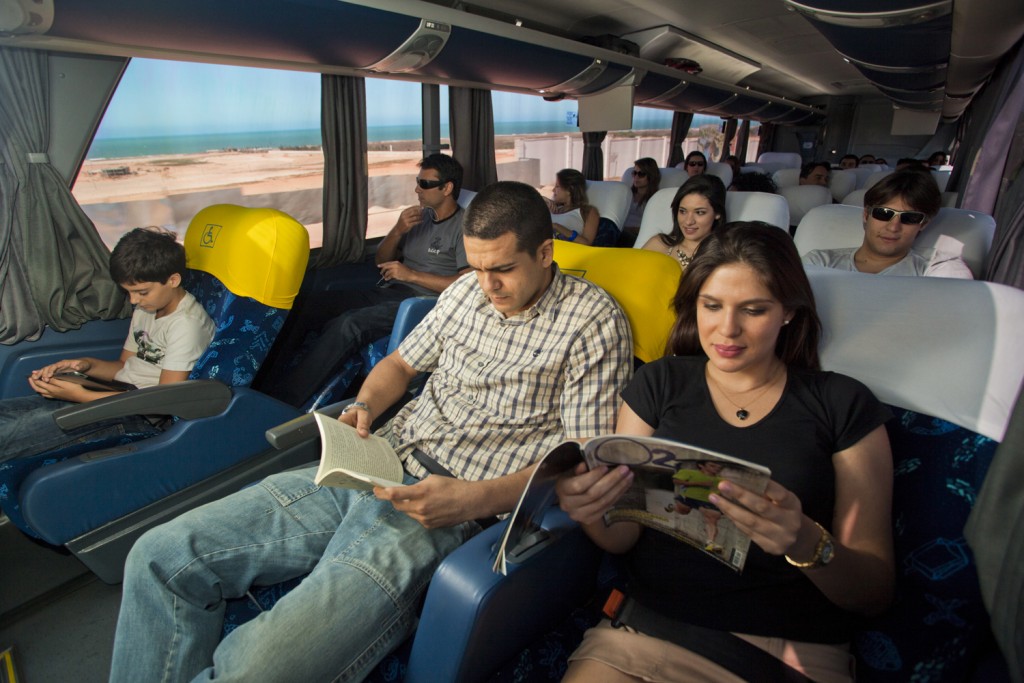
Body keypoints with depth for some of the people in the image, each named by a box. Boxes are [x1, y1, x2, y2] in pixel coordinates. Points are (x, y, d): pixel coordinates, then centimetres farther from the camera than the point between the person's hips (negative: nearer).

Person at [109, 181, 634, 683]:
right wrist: (363, 407, 4)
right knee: (160, 557, -1)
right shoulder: (467, 290, 14)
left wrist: (475, 500, -21)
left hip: (448, 507, -6)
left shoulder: (593, 321, -4)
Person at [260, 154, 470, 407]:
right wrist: (398, 231, 0)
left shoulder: (465, 226, -3)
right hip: (387, 292, 8)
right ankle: (267, 382, -12)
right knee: (309, 306, -11)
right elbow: (381, 261, 21)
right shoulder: (419, 216, 20)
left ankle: (281, 401, -29)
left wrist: (411, 274, -12)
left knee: (348, 325, -32)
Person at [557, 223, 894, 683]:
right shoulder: (658, 384, 5)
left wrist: (808, 544, -21)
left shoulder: (844, 406, 1)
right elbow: (621, 537, 3)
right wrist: (592, 508, -20)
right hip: (648, 628, 1)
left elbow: (876, 591, 1)